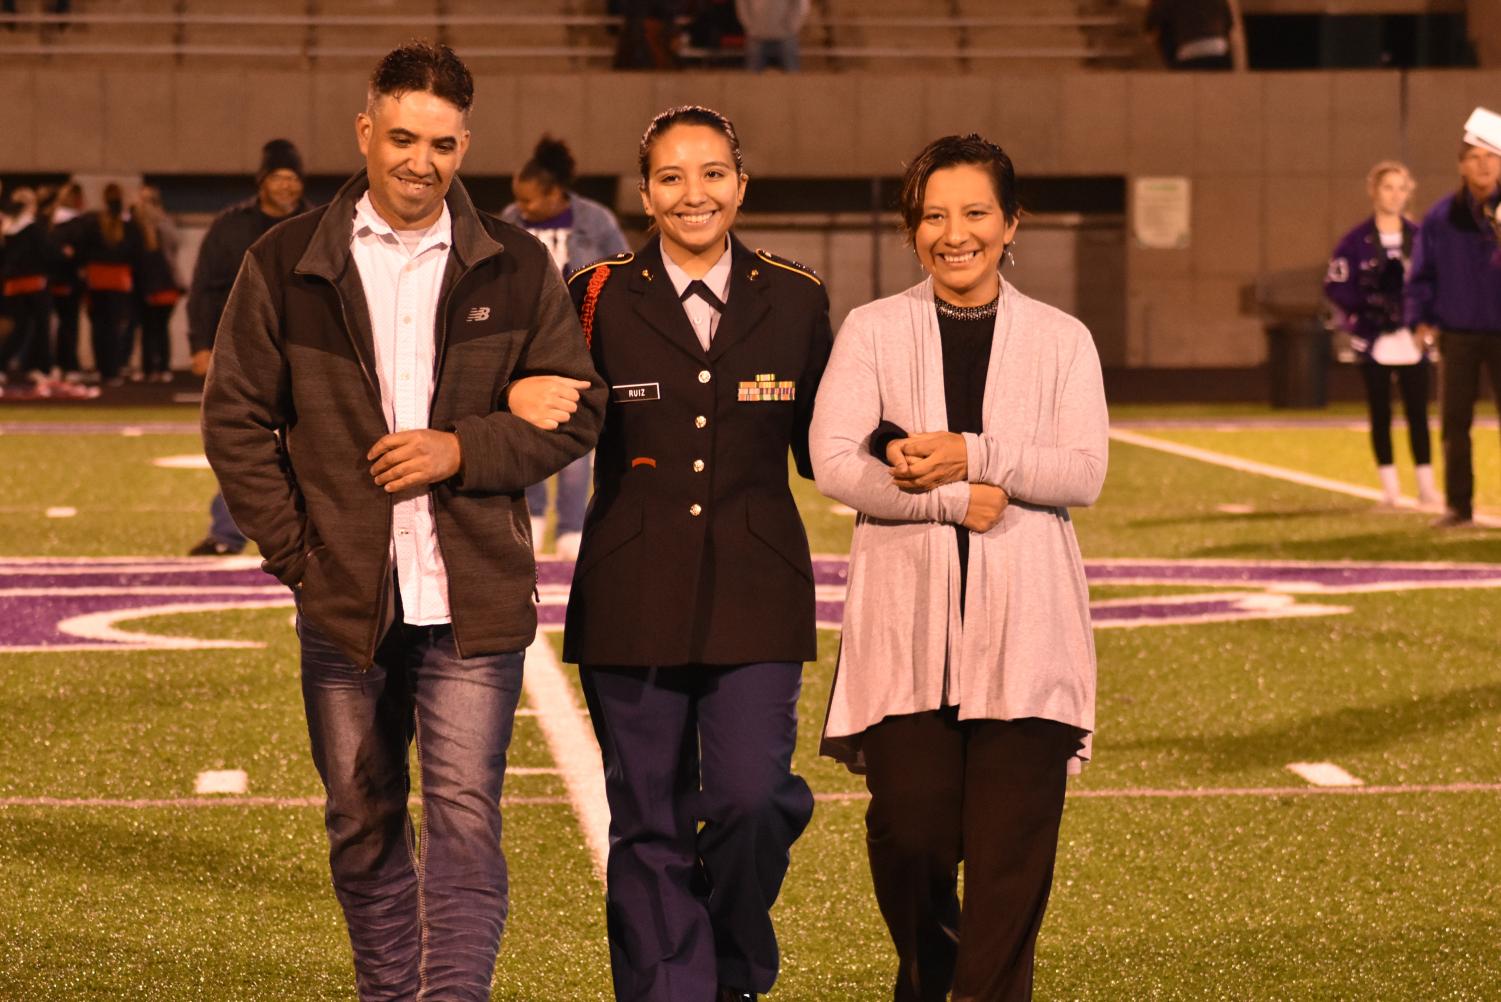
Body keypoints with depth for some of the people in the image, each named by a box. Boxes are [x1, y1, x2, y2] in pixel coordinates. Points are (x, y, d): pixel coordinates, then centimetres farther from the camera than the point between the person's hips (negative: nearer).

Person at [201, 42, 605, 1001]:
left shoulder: (516, 268, 4)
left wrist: (463, 450, -10)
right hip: (345, 597, 1)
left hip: (473, 598, -1)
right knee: (363, 823, 12)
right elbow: (236, 417, 6)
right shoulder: (288, 264, 3)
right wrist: (295, 550, -2)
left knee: (464, 816, -10)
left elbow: (579, 409, 6)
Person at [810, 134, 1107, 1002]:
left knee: (1012, 842, -5)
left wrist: (970, 456, -14)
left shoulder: (1061, 339, 9)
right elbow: (834, 461, -4)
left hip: (1023, 626, 0)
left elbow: (1084, 473, -2)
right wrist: (955, 501, -12)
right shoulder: (874, 330, 8)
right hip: (906, 622, 0)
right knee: (911, 828, -5)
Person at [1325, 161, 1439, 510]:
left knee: (1418, 414, 0)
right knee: (1380, 416, 4)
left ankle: (1426, 486, 4)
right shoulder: (1356, 241, 0)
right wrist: (1366, 302, -18)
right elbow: (1335, 285, -3)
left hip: (1412, 341, 1)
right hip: (1374, 342, -1)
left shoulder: (1420, 236, 6)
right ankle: (1390, 486, 10)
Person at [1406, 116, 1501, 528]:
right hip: (1456, 335, 1)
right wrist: (1419, 318, -1)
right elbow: (1420, 274, 7)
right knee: (1454, 423, 4)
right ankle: (1458, 505, 13)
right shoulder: (1440, 218, 1)